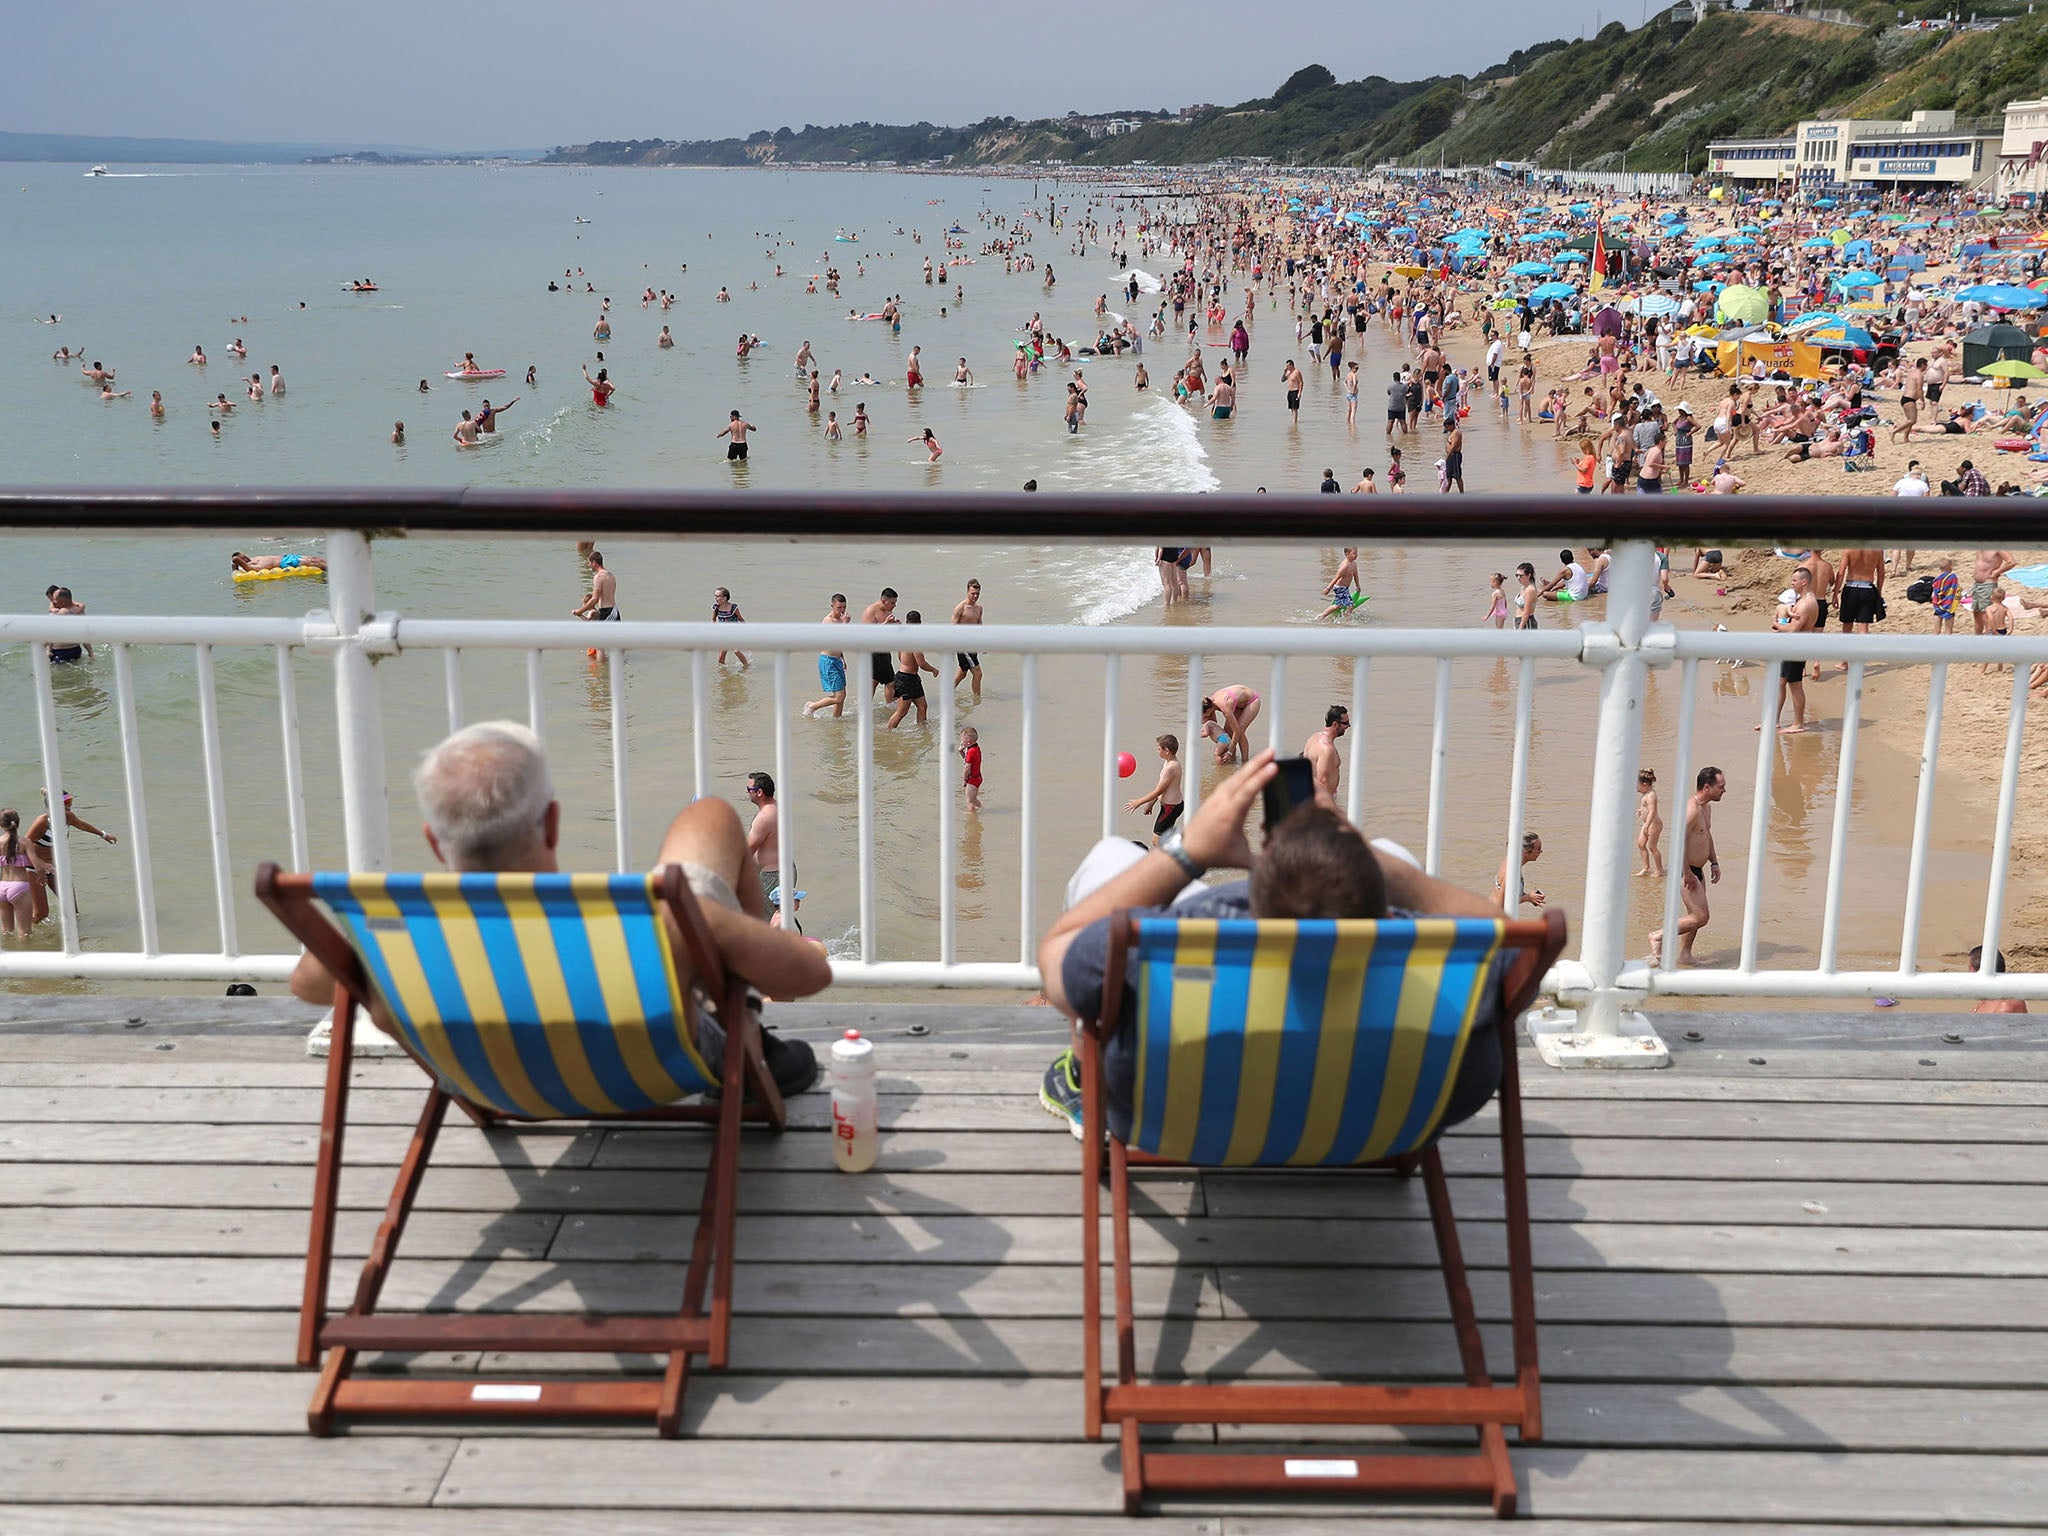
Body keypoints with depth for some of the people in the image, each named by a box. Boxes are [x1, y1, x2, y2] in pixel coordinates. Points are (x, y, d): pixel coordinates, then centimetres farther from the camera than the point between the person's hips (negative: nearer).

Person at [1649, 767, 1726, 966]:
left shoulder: (1707, 807, 10)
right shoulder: (1692, 809, -23)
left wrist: (1714, 863, 16)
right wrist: (1687, 874, -24)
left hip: (1698, 870, 10)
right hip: (1686, 871, -10)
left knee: (1695, 915, 16)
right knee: (1701, 917, -9)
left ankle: (1684, 954, 28)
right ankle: (1658, 937, 1)